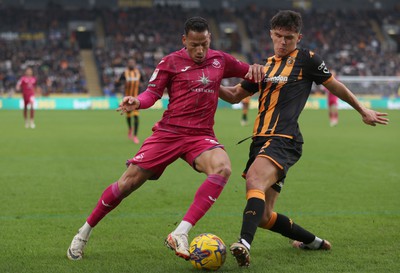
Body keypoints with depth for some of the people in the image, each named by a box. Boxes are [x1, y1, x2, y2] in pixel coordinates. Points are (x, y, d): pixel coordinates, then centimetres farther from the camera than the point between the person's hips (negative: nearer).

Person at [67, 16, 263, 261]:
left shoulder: (220, 60, 10)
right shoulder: (171, 62, 2)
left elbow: (248, 72, 23)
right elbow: (153, 93, 1)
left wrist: (256, 69, -1)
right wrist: (137, 102, -21)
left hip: (202, 136, 1)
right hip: (169, 132, -1)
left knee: (222, 167, -32)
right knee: (128, 183, -5)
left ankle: (180, 234, -35)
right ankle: (84, 233, 17)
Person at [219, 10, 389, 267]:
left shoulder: (307, 59, 5)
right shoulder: (265, 66, 22)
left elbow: (335, 85, 16)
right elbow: (235, 95, 28)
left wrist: (363, 110, 26)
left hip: (284, 140, -7)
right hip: (261, 140, 7)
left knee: (254, 181, -36)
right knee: (263, 216, 6)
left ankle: (245, 243, -51)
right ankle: (313, 241, 26)